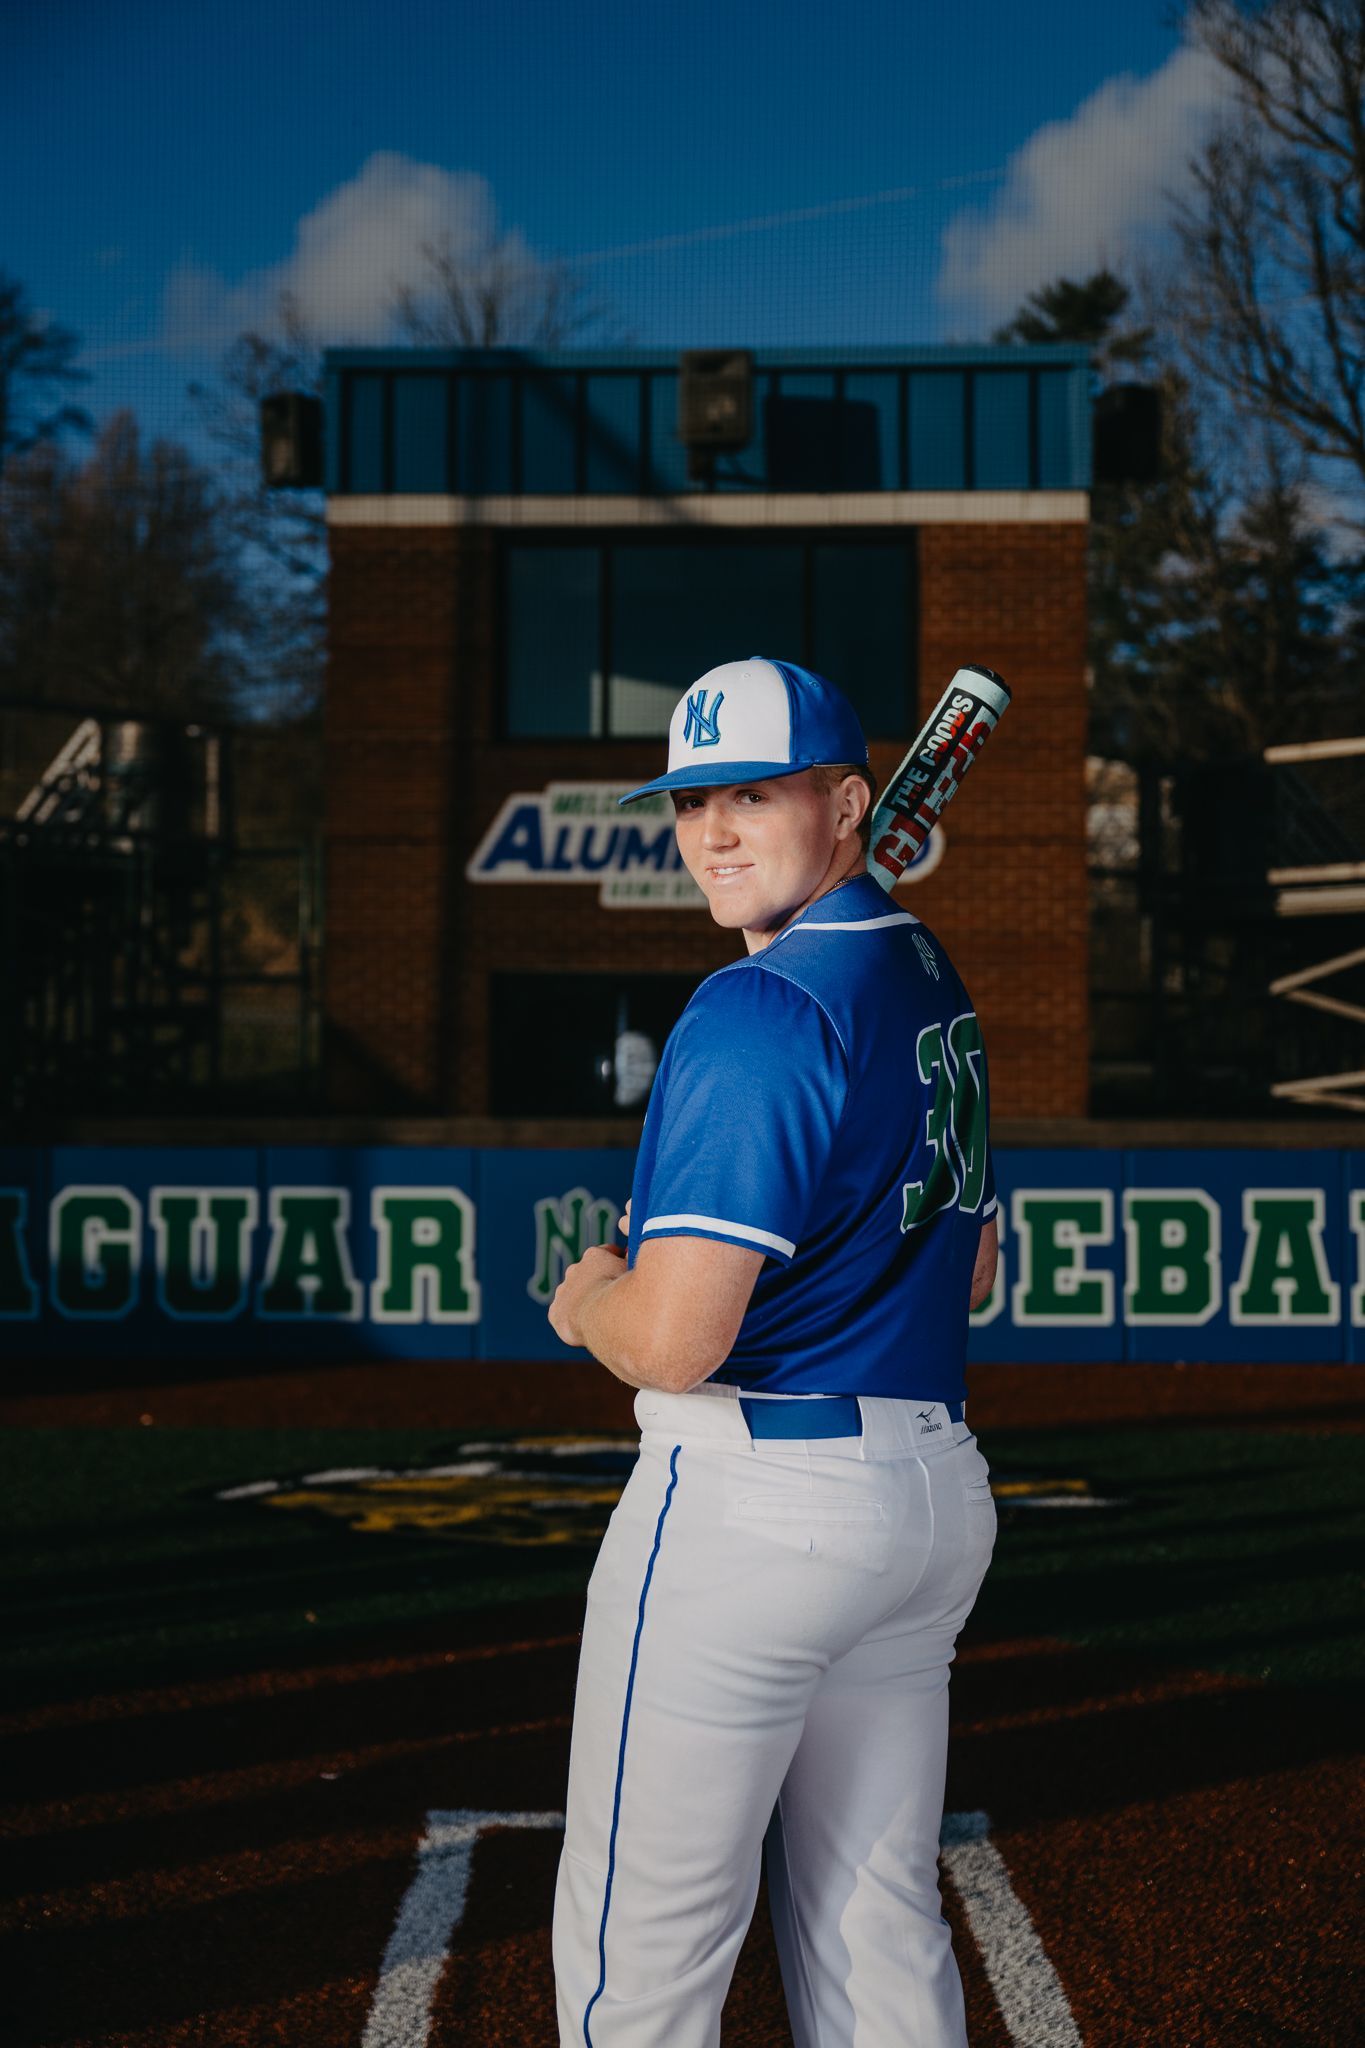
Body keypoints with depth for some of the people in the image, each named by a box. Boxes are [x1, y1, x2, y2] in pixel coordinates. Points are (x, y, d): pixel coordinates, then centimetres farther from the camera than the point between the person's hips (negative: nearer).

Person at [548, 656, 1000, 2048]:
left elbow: (672, 1342, -23)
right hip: (936, 1491, 9)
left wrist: (589, 1300, 0)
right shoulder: (932, 983, 12)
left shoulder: (759, 1007, -17)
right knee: (879, 1934, 16)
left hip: (752, 1501, -9)